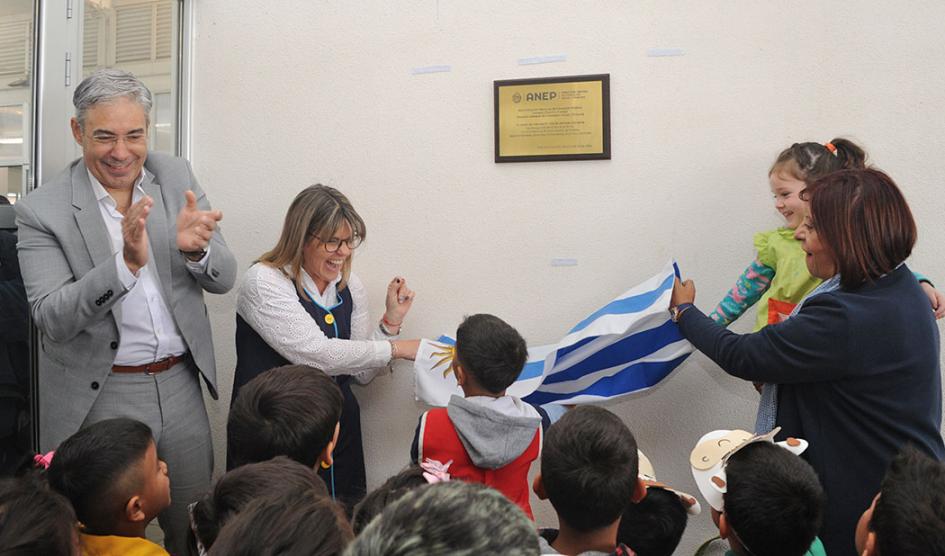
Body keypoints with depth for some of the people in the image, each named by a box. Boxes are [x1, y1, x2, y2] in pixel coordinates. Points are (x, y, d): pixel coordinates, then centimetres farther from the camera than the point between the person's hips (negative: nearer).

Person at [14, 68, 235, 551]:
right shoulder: (41, 210, -10)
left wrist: (195, 248, -24)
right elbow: (51, 319, -16)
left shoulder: (177, 177, 0)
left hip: (180, 387, 3)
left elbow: (222, 279, -1)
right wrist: (126, 263, -31)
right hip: (101, 399, -3)